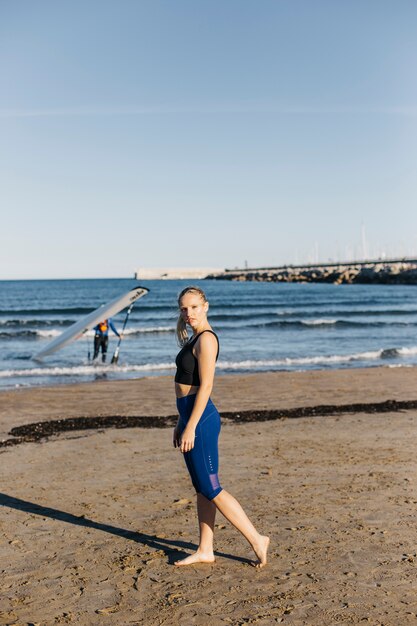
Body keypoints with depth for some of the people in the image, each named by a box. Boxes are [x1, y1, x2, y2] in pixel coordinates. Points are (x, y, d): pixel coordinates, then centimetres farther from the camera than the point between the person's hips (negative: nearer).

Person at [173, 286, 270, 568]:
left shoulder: (206, 339, -14)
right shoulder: (195, 338, 15)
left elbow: (205, 386, -20)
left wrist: (190, 427, -21)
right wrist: (180, 424, 20)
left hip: (201, 419, -10)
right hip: (192, 416, 10)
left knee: (211, 489, -3)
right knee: (202, 488, 13)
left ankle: (257, 539, 5)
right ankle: (205, 550, 22)